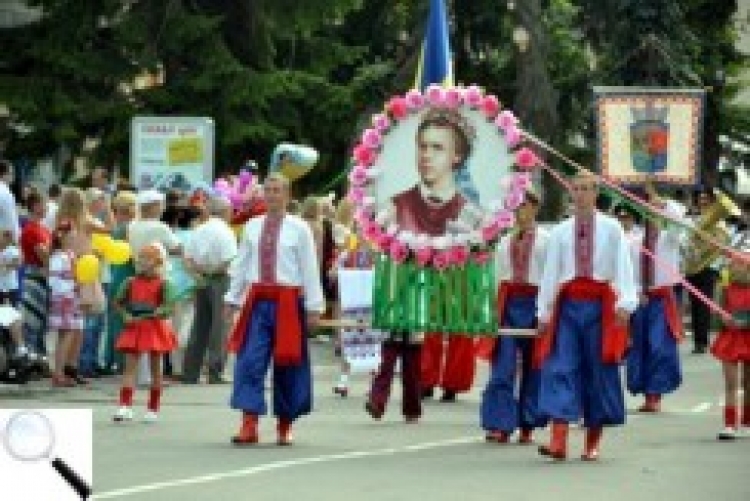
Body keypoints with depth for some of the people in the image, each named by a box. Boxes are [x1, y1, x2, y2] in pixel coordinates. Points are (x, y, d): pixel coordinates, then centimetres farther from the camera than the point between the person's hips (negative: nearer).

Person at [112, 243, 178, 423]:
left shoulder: (161, 284, -7)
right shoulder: (131, 283, 2)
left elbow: (166, 308, -12)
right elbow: (119, 302, 7)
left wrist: (154, 314, -25)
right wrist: (126, 316, -8)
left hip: (154, 328, -2)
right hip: (134, 328, 2)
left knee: (155, 368, 8)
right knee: (130, 367, -5)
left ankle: (153, 409, 17)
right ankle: (125, 406, -12)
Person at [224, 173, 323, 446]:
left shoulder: (298, 229, -2)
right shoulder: (252, 226, 7)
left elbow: (310, 269, -2)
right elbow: (241, 265, 12)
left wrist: (314, 307, -5)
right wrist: (232, 298, 8)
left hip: (287, 301, -2)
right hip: (258, 300, 2)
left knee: (287, 363, 6)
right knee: (250, 361, -9)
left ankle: (284, 424, 21)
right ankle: (249, 424, -11)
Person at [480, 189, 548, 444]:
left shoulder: (544, 240, -1)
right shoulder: (505, 241, 12)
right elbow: (498, 275, 14)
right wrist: (495, 308, 8)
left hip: (534, 302, -3)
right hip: (508, 302, 3)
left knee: (532, 366, 5)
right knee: (503, 364, -6)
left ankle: (527, 425, 14)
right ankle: (501, 424, -9)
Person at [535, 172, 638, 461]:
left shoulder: (611, 229, 3)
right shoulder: (560, 232, 8)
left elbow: (622, 266, -6)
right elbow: (550, 272, 8)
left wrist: (625, 302, -18)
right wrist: (543, 312, 5)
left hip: (600, 304, -1)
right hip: (567, 305, 1)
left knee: (599, 370, 3)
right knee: (560, 367, -10)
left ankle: (593, 443, 13)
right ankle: (559, 442, -17)